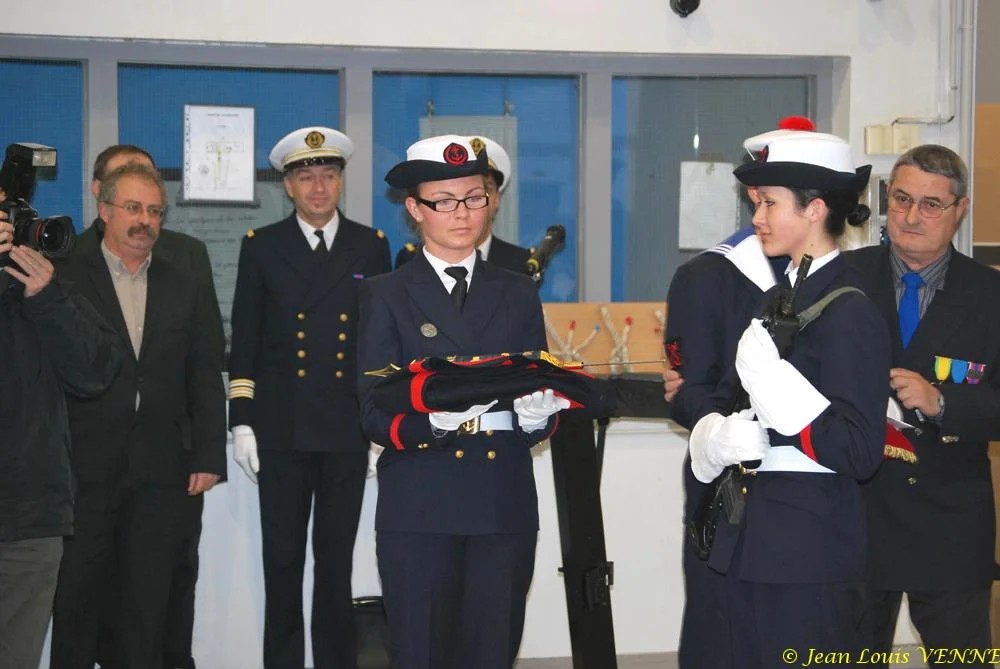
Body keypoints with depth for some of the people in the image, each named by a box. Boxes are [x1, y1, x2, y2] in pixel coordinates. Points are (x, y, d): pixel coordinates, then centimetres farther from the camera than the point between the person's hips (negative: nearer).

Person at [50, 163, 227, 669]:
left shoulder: (185, 290, 12)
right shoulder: (65, 280, 2)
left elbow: (206, 381, 10)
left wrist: (208, 457, 3)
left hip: (160, 473, 3)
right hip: (84, 469, -2)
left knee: (148, 604, 7)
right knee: (76, 597, 4)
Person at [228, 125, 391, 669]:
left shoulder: (372, 247, 7)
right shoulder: (262, 247, 6)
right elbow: (244, 340, 5)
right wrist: (241, 421, -1)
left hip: (348, 429, 0)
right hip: (281, 429, 0)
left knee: (337, 561, 6)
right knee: (282, 561, 4)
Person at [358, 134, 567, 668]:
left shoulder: (517, 293, 14)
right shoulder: (386, 295, 5)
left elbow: (542, 393, 9)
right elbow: (374, 413, -4)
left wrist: (536, 414, -15)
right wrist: (433, 420, -24)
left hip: (505, 504, 2)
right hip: (419, 508, -2)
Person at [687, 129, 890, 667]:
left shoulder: (849, 314, -14)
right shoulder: (776, 300, 13)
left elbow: (860, 452, -20)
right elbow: (720, 402, 12)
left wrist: (770, 376, -25)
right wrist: (721, 436, -11)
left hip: (809, 548, -8)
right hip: (750, 541, 8)